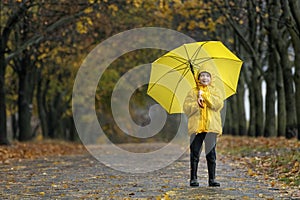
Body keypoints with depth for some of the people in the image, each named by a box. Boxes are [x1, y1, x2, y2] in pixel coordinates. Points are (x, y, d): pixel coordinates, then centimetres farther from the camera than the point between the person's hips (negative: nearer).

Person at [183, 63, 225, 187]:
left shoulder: (216, 91, 11)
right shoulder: (193, 92, 10)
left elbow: (218, 104, -8)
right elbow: (186, 108, 0)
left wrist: (204, 95, -10)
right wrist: (197, 103, -13)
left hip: (212, 126, 0)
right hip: (196, 126, 0)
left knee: (211, 153, 0)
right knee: (195, 153, -1)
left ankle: (212, 179, 4)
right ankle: (193, 178, 5)